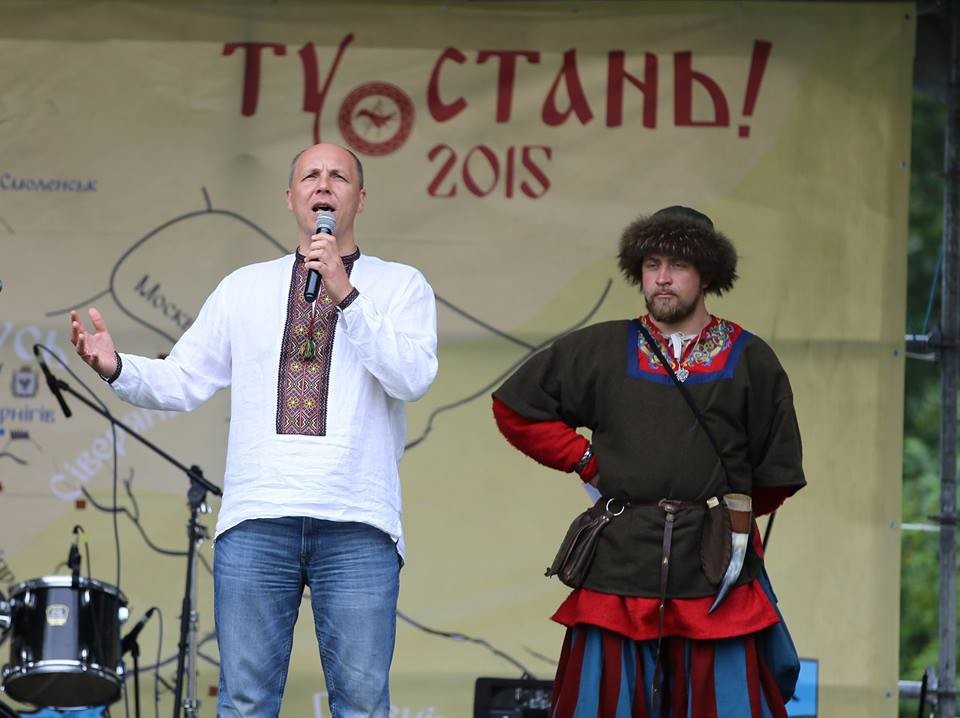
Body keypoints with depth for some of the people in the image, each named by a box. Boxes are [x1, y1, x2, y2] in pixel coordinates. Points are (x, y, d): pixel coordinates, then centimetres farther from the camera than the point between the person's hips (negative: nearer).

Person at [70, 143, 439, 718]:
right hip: (256, 519, 2)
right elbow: (182, 382, 14)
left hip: (358, 524, -2)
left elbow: (414, 377, -5)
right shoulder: (246, 288, 19)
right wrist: (116, 368, -5)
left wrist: (345, 295, -11)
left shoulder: (401, 286, 11)